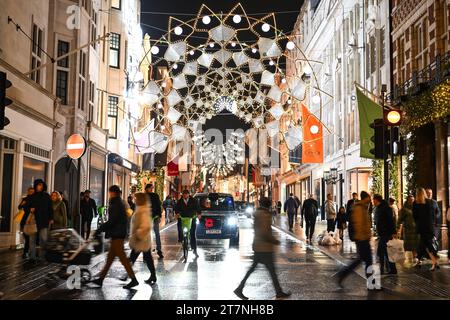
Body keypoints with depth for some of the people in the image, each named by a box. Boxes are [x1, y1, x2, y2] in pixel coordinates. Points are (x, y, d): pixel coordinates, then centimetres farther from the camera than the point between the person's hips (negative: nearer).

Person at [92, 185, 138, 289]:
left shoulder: (116, 204, -16)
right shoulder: (120, 203, 15)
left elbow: (111, 221, -21)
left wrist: (99, 230, -15)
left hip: (117, 234, -10)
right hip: (119, 233, 10)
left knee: (122, 257, -6)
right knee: (110, 257, 12)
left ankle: (134, 279, -3)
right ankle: (101, 279, 19)